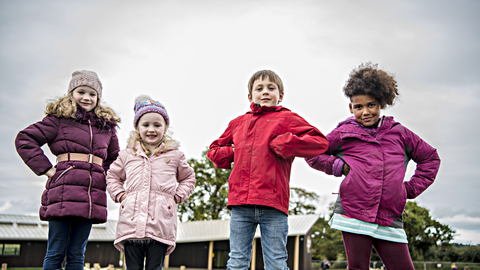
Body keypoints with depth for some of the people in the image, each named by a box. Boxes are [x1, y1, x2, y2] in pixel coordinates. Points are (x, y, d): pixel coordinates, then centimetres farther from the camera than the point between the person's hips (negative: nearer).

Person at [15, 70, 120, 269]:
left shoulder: (107, 126, 19)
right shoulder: (60, 118, 5)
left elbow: (114, 158, 32)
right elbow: (24, 139, 1)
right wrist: (45, 168, -5)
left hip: (92, 196, 4)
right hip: (64, 191, -4)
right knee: (56, 252, -2)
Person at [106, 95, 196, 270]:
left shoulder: (174, 155, 13)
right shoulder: (127, 154, 15)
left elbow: (188, 177, 25)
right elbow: (113, 176, 28)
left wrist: (178, 196, 10)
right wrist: (119, 194, 12)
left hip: (160, 224, -1)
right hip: (131, 222, 1)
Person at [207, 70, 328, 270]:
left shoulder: (286, 118, 7)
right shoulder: (238, 123, 19)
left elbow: (320, 142, -3)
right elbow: (214, 150, 32)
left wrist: (281, 143, -9)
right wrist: (232, 152, 10)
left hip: (273, 203, -3)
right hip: (240, 203, 4)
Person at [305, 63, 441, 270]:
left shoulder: (398, 133, 15)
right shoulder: (344, 133, 9)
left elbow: (430, 157, 24)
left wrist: (412, 188, 13)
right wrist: (337, 166, 0)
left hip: (390, 219, 2)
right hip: (353, 213, -2)